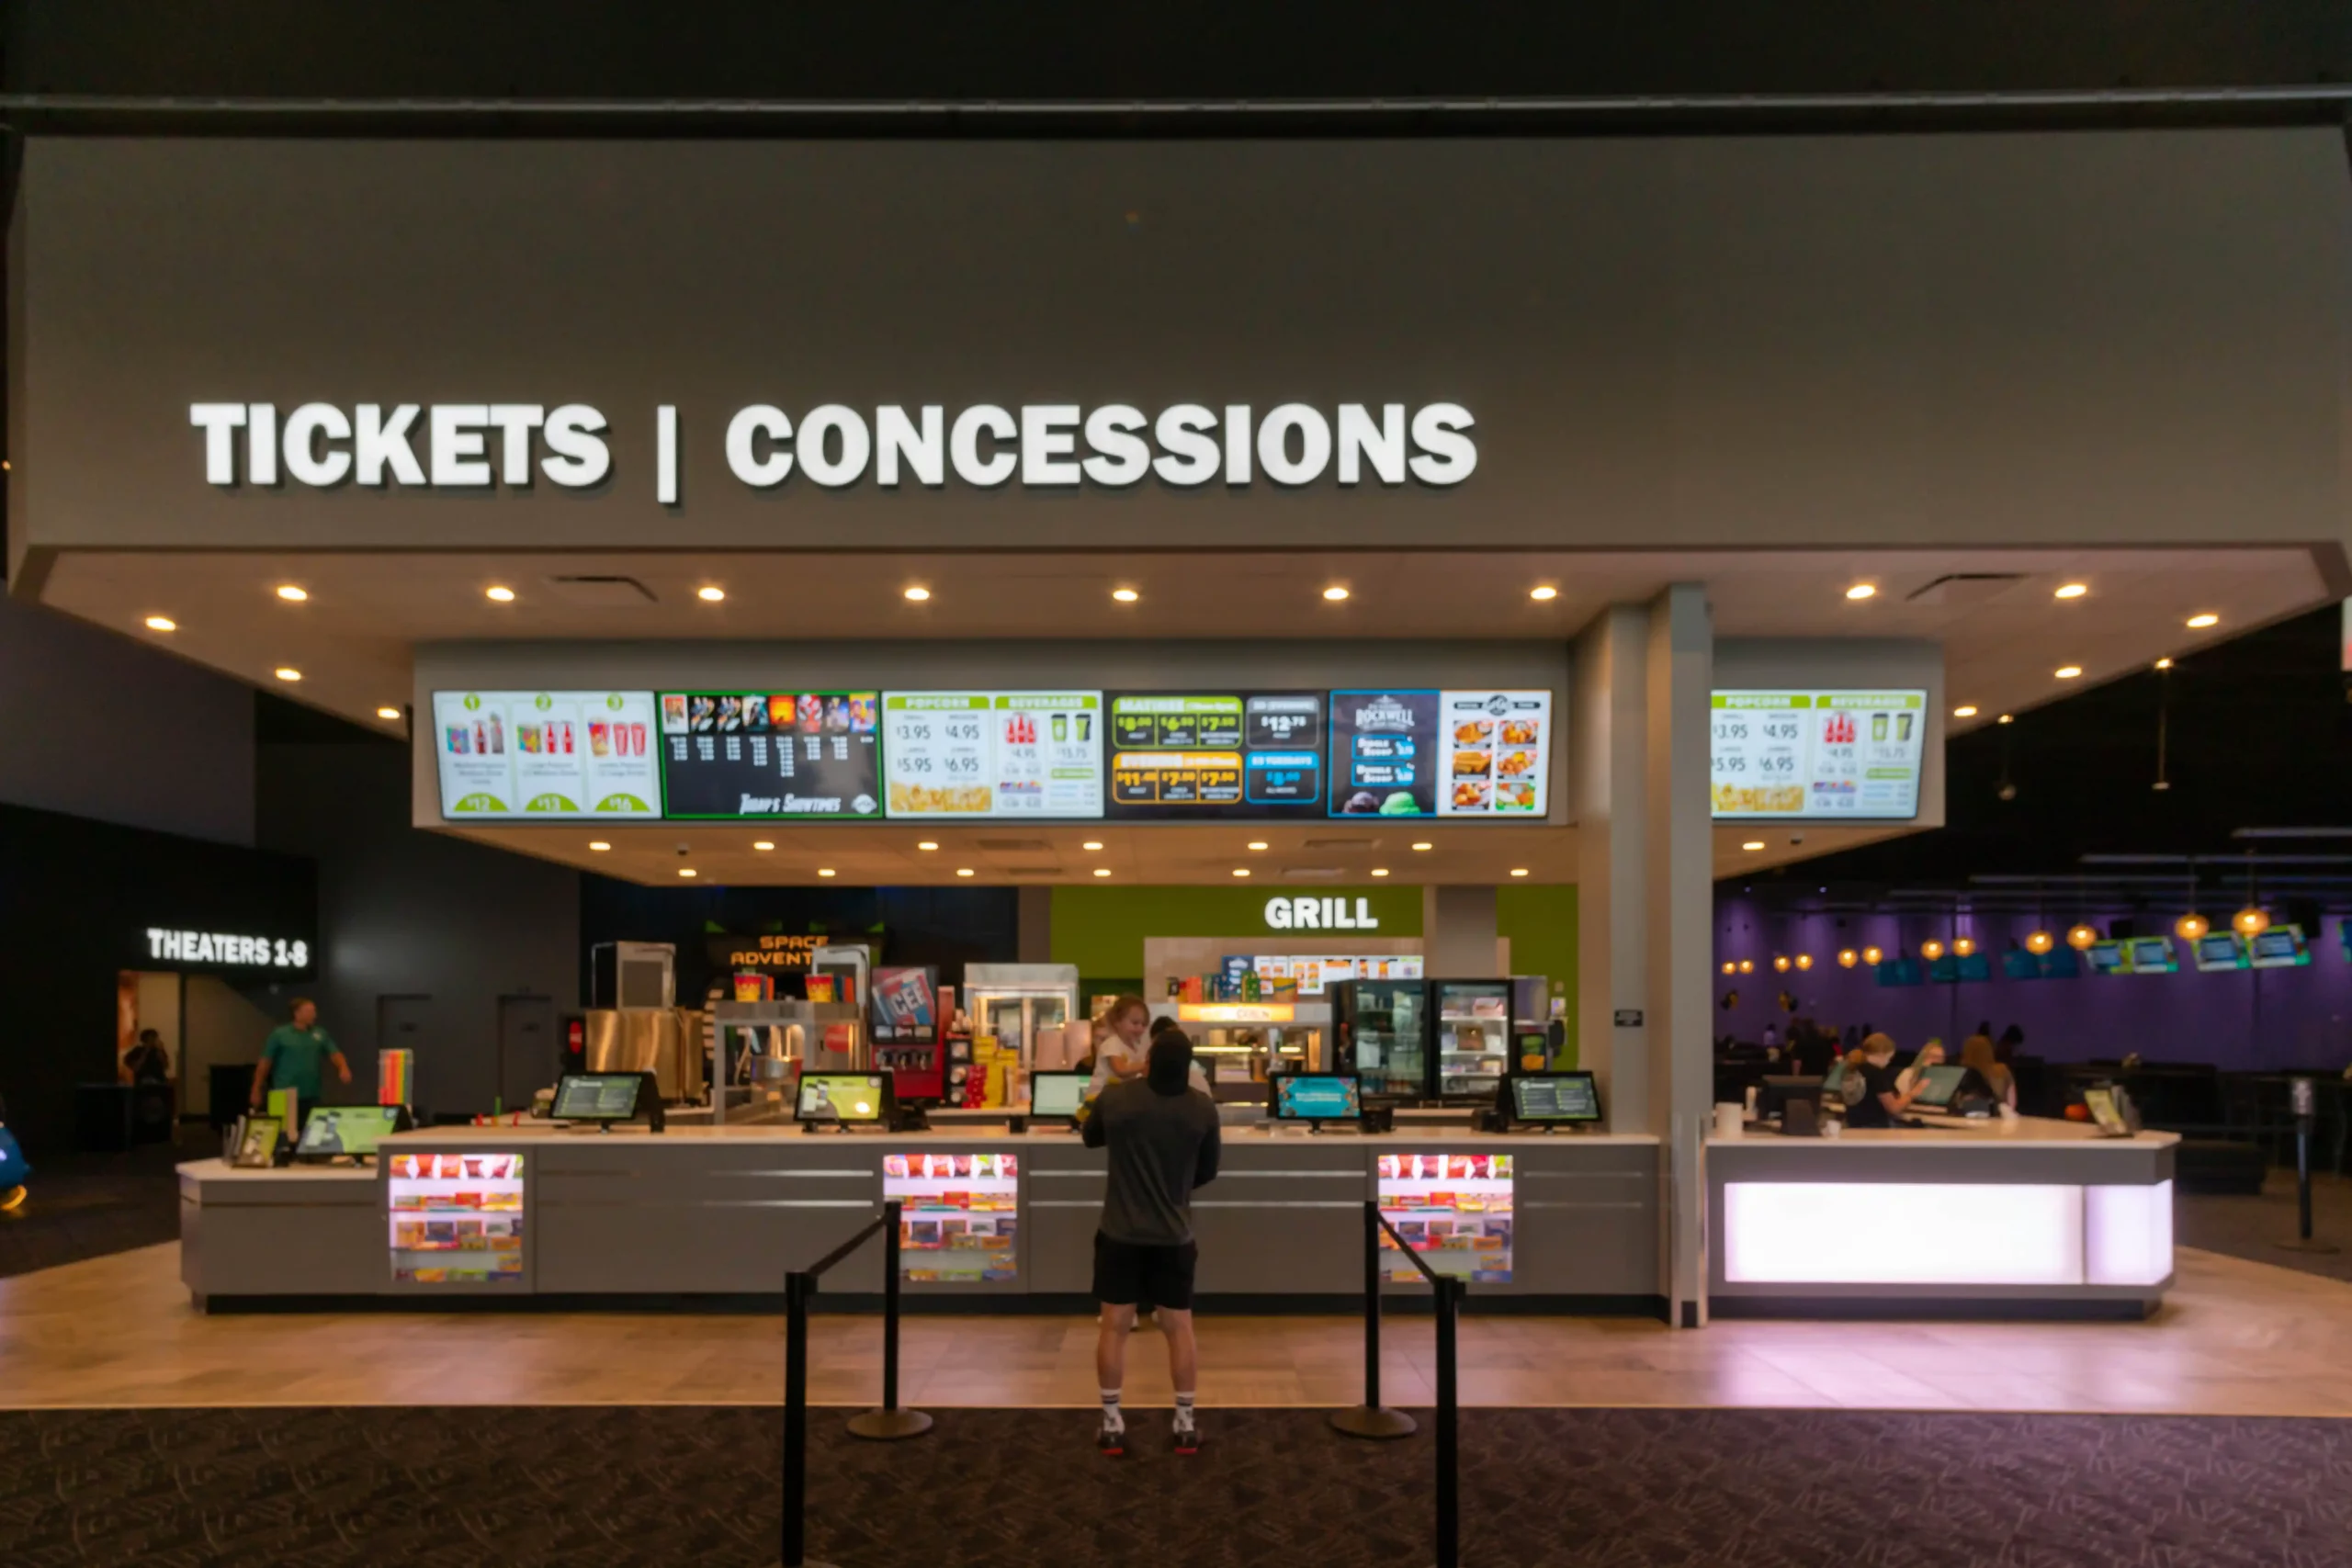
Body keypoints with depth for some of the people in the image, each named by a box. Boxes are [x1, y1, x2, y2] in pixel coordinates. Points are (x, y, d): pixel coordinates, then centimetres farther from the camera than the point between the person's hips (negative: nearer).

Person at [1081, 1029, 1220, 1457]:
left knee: (1114, 1327, 9)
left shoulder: (1114, 1098, -10)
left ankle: (1112, 1425, 14)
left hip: (1120, 1233, 0)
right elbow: (1208, 1172, 5)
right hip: (1174, 1236, 1)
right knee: (1179, 1328, 11)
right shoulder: (1203, 1108, -8)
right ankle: (1186, 1425, 17)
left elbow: (1091, 1138, 11)